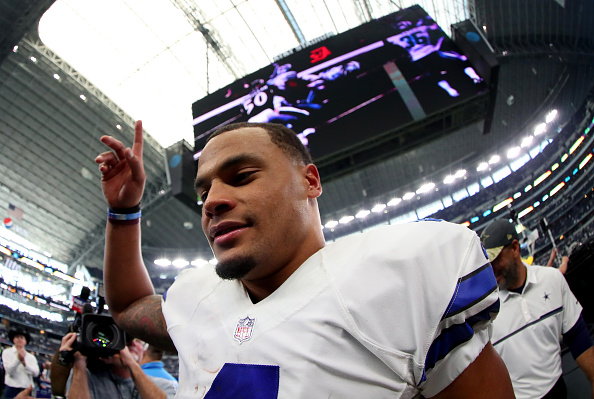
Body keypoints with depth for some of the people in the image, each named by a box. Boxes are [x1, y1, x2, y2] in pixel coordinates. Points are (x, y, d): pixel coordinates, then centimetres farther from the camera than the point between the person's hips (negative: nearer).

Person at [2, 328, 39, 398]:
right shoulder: (7, 352, 4)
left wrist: (24, 363, -17)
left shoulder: (31, 357, 12)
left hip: (27, 389, 3)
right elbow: (9, 370, -9)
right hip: (12, 388, -3)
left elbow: (36, 373, -4)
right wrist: (18, 358, -23)